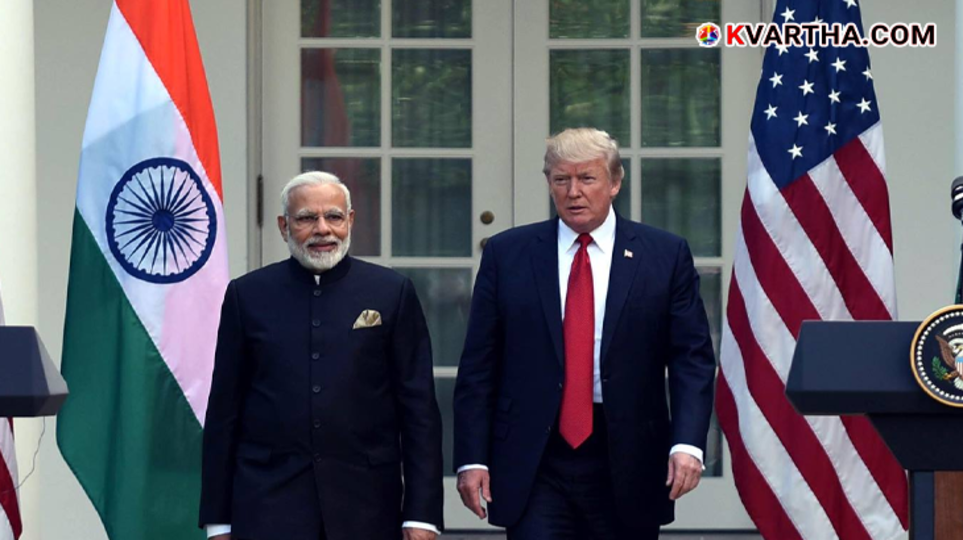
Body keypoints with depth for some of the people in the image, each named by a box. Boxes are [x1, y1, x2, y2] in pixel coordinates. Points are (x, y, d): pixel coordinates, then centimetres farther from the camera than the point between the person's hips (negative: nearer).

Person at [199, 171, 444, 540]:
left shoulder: (392, 293, 4)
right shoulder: (247, 295, 6)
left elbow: (419, 410, 3)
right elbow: (224, 412, 8)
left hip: (365, 506, 1)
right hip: (269, 506, 0)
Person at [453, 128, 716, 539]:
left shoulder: (665, 256, 4)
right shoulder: (507, 254, 6)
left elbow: (692, 360, 1)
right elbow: (478, 367, 5)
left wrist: (687, 443, -13)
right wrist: (472, 458, -2)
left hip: (626, 463, 1)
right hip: (534, 463, 0)